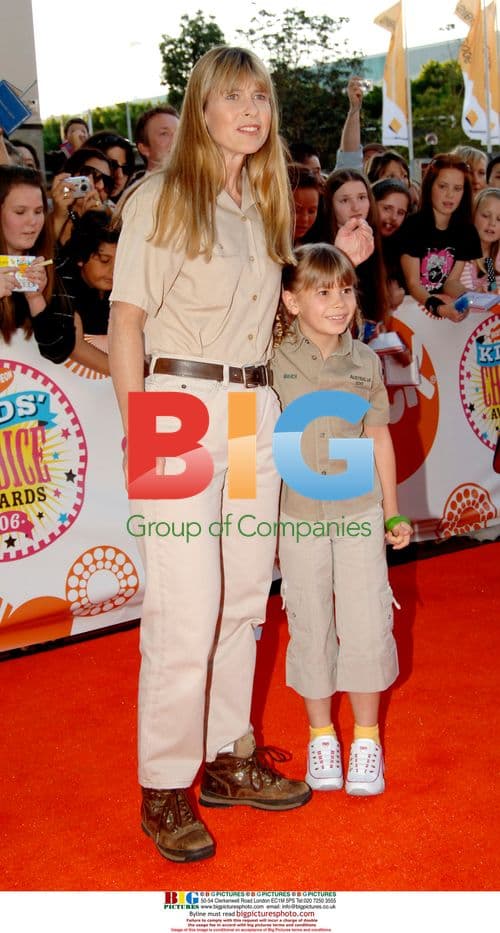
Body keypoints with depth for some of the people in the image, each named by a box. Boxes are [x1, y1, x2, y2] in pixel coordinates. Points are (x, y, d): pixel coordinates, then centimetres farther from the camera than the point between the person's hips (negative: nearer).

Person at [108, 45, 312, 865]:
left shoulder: (267, 204, 16)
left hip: (257, 411, 6)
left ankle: (229, 760, 25)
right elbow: (126, 320, -6)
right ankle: (165, 789, 8)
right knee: (185, 611, -6)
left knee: (243, 599, 11)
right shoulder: (160, 198, -3)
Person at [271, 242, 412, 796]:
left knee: (368, 626, 3)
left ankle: (366, 739, 21)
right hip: (297, 517, -1)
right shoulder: (273, 362, -6)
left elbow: (379, 438, 9)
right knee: (311, 630, 8)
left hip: (359, 513, 2)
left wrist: (392, 513, 12)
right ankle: (320, 736, 26)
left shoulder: (365, 362, 2)